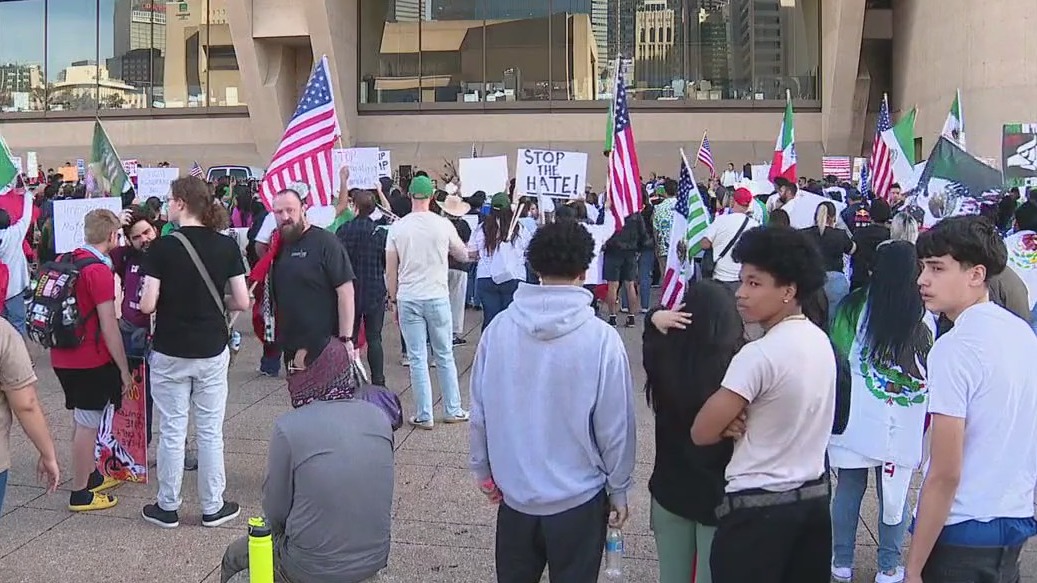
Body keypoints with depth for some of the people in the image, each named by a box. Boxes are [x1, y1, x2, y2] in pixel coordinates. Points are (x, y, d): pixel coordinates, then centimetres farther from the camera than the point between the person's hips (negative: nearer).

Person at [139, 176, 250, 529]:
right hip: (212, 352, 2)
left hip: (169, 353, -2)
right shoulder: (227, 246, -5)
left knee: (172, 432, 9)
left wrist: (168, 300, 8)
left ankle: (168, 508, 21)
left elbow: (147, 305, -14)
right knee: (210, 432, 11)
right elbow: (242, 302, -5)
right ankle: (212, 507, 19)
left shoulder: (162, 248, -12)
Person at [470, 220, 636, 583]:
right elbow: (615, 426, -13)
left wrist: (483, 471, 14)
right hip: (579, 499, -2)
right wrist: (618, 489, 3)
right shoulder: (602, 339, -19)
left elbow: (479, 412, -2)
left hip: (515, 495, 3)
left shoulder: (498, 329, -11)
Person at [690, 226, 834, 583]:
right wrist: (742, 421, -3)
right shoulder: (821, 341, 3)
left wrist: (731, 423, 3)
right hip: (814, 495, 8)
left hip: (758, 506, -8)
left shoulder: (759, 355, -22)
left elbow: (702, 433, -17)